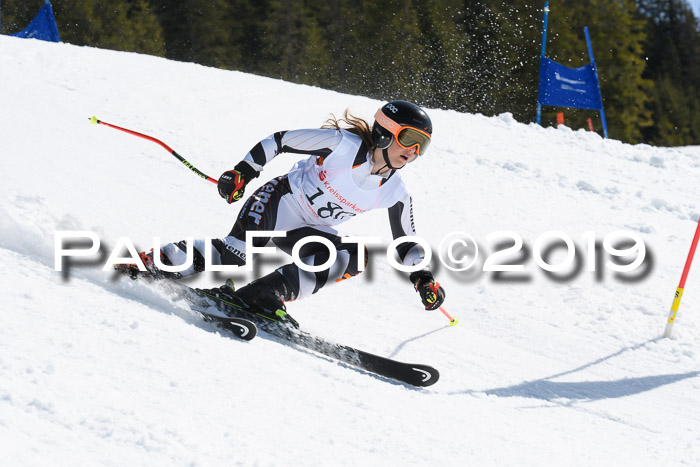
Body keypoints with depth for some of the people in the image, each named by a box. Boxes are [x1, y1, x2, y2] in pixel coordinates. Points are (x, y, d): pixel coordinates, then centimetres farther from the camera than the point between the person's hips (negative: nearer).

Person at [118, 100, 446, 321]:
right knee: (235, 253, -31)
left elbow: (405, 243, 11)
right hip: (279, 202, -6)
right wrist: (242, 172, -17)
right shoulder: (344, 145, -17)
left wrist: (424, 279, -2)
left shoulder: (395, 194, -2)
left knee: (355, 256, -24)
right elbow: (280, 141, -12)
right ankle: (155, 264, -16)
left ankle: (269, 292, -24)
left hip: (308, 233, 6)